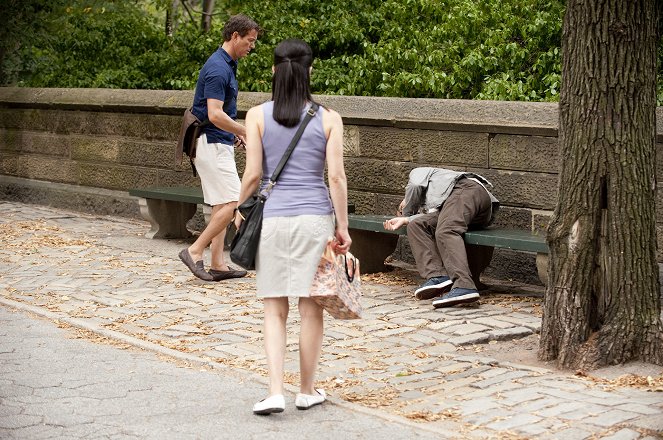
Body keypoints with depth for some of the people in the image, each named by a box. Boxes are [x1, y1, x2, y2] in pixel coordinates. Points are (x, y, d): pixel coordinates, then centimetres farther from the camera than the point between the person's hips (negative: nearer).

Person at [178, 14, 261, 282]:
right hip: (212, 144, -10)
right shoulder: (218, 68, -18)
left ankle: (218, 265, 12)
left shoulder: (227, 65, 14)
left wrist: (236, 132, 18)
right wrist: (247, 132, -20)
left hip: (219, 143, 10)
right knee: (233, 204, -12)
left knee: (221, 205, 10)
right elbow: (215, 114, -26)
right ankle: (194, 251, -5)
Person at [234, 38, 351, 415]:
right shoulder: (328, 119, -1)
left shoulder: (258, 116, -1)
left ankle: (276, 392, -1)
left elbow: (253, 174, -3)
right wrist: (343, 227, 1)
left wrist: (240, 210, 12)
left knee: (275, 309, 8)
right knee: (311, 308, 9)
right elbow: (336, 177, -5)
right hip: (315, 218, 0)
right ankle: (308, 391, 20)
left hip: (272, 217, 0)